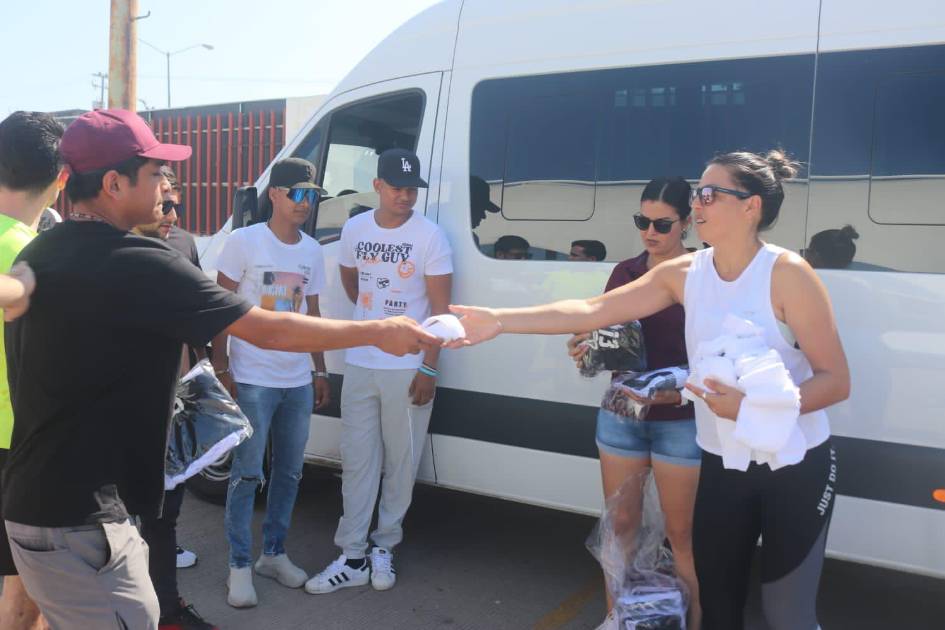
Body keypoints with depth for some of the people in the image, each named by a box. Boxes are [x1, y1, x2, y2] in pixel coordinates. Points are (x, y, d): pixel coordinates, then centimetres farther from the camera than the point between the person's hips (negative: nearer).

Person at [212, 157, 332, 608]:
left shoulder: (312, 251, 9)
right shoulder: (244, 242, -7)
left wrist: (320, 372, 14)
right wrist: (221, 368, -11)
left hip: (298, 382, 5)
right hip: (253, 381, -5)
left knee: (289, 471, 13)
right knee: (248, 475, 1)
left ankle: (274, 553, 28)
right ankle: (240, 566, 14)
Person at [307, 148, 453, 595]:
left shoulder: (430, 236, -8)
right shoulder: (354, 229, 4)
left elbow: (439, 308, -10)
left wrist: (429, 369, -14)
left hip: (408, 368, -3)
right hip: (359, 364, 4)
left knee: (400, 462, 6)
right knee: (357, 461, 6)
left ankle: (384, 548, 24)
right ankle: (352, 557, 14)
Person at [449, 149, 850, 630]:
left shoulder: (786, 273, -17)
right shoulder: (684, 274, -3)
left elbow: (836, 380, -16)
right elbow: (593, 310, -8)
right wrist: (500, 320, -14)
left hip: (794, 466, -4)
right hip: (722, 464, 5)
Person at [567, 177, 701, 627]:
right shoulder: (624, 272, 7)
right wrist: (587, 347, -9)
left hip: (680, 422, -4)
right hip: (620, 415, 5)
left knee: (681, 532, 5)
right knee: (621, 524, 14)